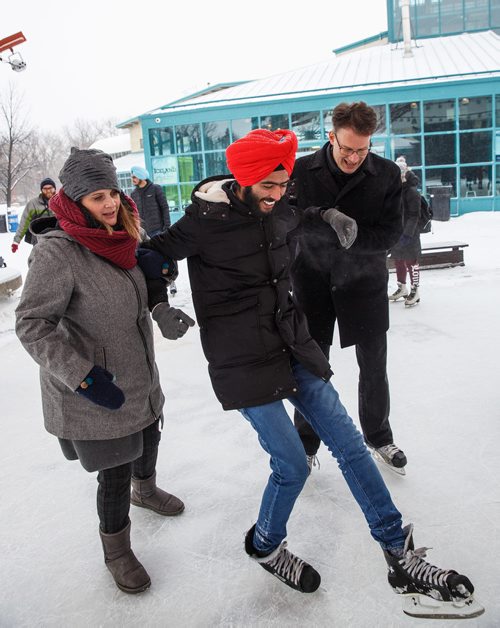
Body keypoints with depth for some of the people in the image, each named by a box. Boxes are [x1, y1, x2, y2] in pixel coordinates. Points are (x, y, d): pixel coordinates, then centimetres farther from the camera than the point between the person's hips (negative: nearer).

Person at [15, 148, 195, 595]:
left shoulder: (118, 235, 0)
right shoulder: (57, 250, -25)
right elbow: (32, 325, -23)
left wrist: (163, 311, 2)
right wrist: (82, 375, -27)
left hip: (139, 376, 8)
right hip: (95, 391, -8)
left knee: (148, 439, 27)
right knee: (115, 471, 5)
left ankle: (145, 490, 61)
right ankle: (116, 550, 34)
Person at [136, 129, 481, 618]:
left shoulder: (279, 210, 5)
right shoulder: (205, 220, -14)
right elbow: (155, 253, -4)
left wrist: (325, 215, 15)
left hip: (292, 347, 7)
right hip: (242, 361, -6)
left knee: (349, 444, 5)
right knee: (292, 466, -5)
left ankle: (401, 559, 19)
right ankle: (265, 546, 28)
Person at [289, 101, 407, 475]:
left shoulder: (387, 174, -6)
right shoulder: (303, 171, -7)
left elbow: (391, 233, -9)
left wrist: (352, 237, -24)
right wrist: (327, 221, -25)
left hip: (364, 283, 1)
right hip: (313, 284, 0)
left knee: (374, 367, 13)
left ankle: (379, 437, 37)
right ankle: (306, 444, 29)